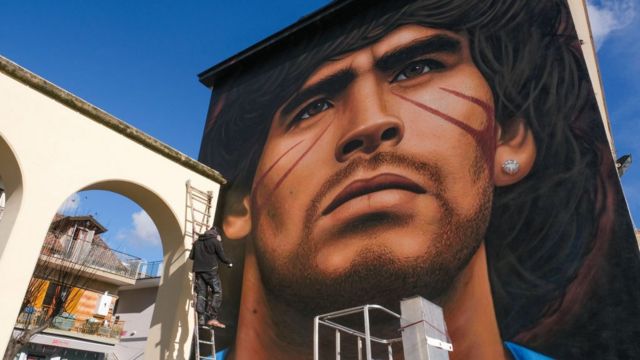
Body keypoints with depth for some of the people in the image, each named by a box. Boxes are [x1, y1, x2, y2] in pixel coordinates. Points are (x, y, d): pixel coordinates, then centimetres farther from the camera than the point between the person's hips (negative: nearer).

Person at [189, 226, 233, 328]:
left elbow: (191, 256, 12)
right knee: (217, 292, 0)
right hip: (211, 270, -5)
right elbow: (222, 256, -3)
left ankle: (201, 319, 5)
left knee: (201, 294, 9)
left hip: (198, 270, 6)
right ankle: (213, 318, -9)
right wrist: (229, 262, 15)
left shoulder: (197, 242, 13)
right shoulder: (216, 241, -3)